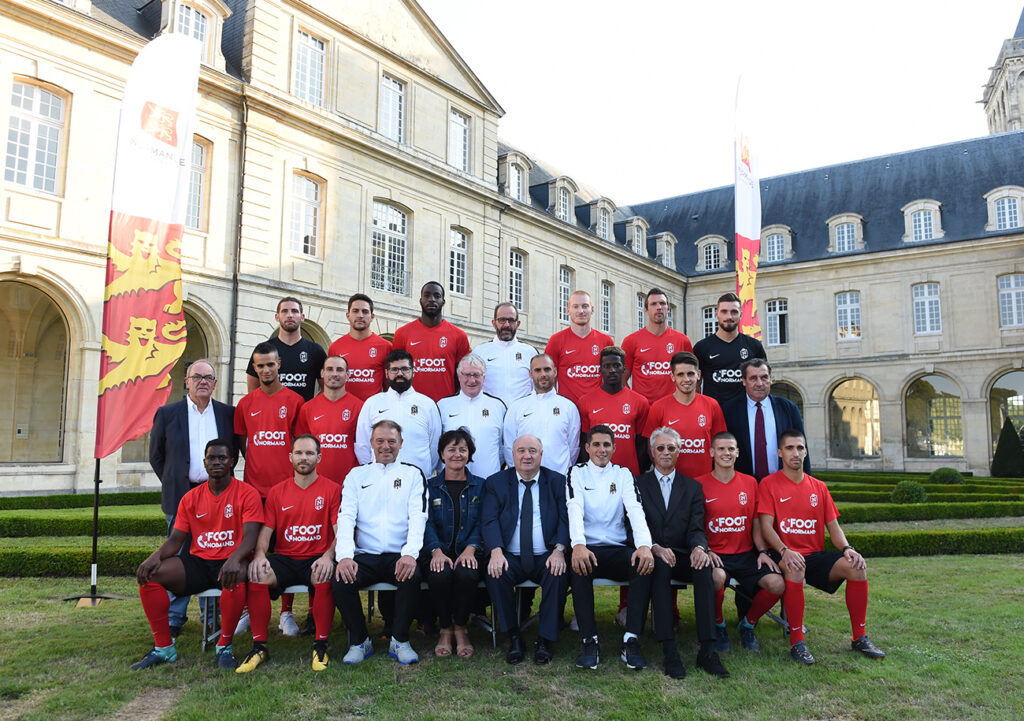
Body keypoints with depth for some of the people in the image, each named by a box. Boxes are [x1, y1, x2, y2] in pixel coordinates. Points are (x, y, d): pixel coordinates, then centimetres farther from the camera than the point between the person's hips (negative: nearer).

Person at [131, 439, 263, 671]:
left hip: (228, 563, -5)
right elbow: (175, 540, 10)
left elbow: (250, 536, -13)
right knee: (148, 574, -16)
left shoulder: (246, 493, -3)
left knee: (236, 577, -39)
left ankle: (224, 646, -18)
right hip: (198, 563, 5)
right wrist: (156, 556, -13)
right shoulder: (191, 498, 11)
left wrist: (235, 559, -34)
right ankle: (163, 648, -7)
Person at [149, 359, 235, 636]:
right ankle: (174, 618, 16)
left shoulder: (229, 414, 6)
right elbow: (156, 455, 10)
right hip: (181, 496, -1)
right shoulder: (167, 413, 3)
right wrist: (173, 484, 6)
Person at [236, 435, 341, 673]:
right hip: (284, 559, 3)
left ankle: (321, 645, -17)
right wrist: (260, 554, -13)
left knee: (325, 578, -35)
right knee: (257, 577, -27)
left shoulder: (332, 490, 3)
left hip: (316, 558, -3)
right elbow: (265, 531, 8)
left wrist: (328, 556, -22)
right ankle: (259, 646, -12)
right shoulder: (277, 492, 13)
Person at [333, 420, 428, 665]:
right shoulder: (357, 475, 14)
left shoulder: (413, 474, 11)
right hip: (364, 555, 1)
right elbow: (346, 517, 2)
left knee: (412, 576, -31)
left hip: (399, 556, -1)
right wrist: (345, 555, -16)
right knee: (341, 580, -26)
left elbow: (418, 517, -2)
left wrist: (410, 553, -20)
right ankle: (359, 641, -2)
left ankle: (400, 640, -8)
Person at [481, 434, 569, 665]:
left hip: (546, 558, 0)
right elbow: (489, 520, -3)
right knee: (494, 573, -29)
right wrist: (496, 551, -21)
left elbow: (565, 520, 0)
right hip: (510, 558, 0)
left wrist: (559, 550, -18)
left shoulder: (558, 481, 9)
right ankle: (513, 636, -10)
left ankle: (545, 640, -13)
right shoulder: (496, 482, 9)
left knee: (558, 573, -30)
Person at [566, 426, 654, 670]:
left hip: (619, 549, 2)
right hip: (588, 549, -2)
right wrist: (578, 545, -31)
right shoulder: (577, 473, 8)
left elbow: (635, 509, -4)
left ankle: (631, 641, -24)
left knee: (645, 563, -29)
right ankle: (590, 641, -25)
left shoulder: (623, 474, 13)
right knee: (579, 567, -35)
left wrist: (644, 545, -24)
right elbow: (574, 509, -10)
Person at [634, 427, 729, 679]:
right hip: (652, 555, -2)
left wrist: (699, 547, -20)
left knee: (704, 567, -31)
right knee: (660, 566, -36)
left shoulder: (692, 487, 15)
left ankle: (707, 650, -30)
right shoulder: (639, 484, 9)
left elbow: (696, 528, 4)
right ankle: (669, 651, -35)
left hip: (682, 556, 2)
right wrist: (655, 548, -22)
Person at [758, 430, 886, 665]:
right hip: (786, 556, -4)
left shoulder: (818, 487, 13)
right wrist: (785, 551, -27)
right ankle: (796, 641, -24)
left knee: (856, 566, -20)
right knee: (795, 569, -37)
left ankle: (859, 637, -4)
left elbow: (833, 525, 10)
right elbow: (766, 526, -10)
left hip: (816, 555, 5)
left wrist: (847, 548, -11)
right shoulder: (769, 484, -2)